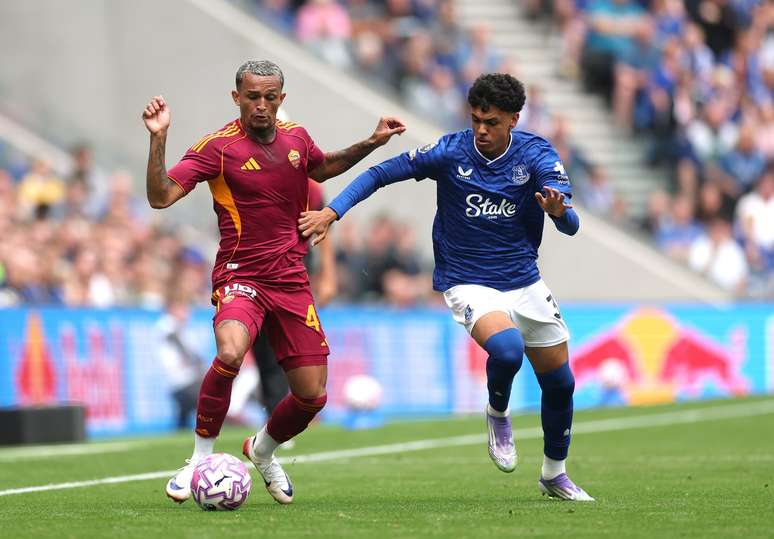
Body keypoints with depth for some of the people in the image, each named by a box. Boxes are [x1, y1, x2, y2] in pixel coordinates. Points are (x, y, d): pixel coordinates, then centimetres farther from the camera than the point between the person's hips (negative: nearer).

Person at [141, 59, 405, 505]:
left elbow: (322, 168, 31)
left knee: (313, 396, 2)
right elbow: (161, 196, -17)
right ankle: (200, 460, -17)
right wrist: (158, 138, -27)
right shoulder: (218, 147, -9)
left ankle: (263, 451, 34)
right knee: (230, 354, -35)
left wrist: (371, 143, 22)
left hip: (292, 280, 5)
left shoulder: (296, 138, 7)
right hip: (240, 277, -5)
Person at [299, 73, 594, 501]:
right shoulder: (451, 152, -14)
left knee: (559, 382, 9)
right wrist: (332, 211, -19)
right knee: (507, 348, -33)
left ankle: (554, 474, 33)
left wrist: (558, 211, -44)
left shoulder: (536, 155, -11)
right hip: (469, 284, -3)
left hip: (524, 283, 3)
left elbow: (570, 225, -20)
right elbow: (380, 173, -8)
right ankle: (498, 414, 1)